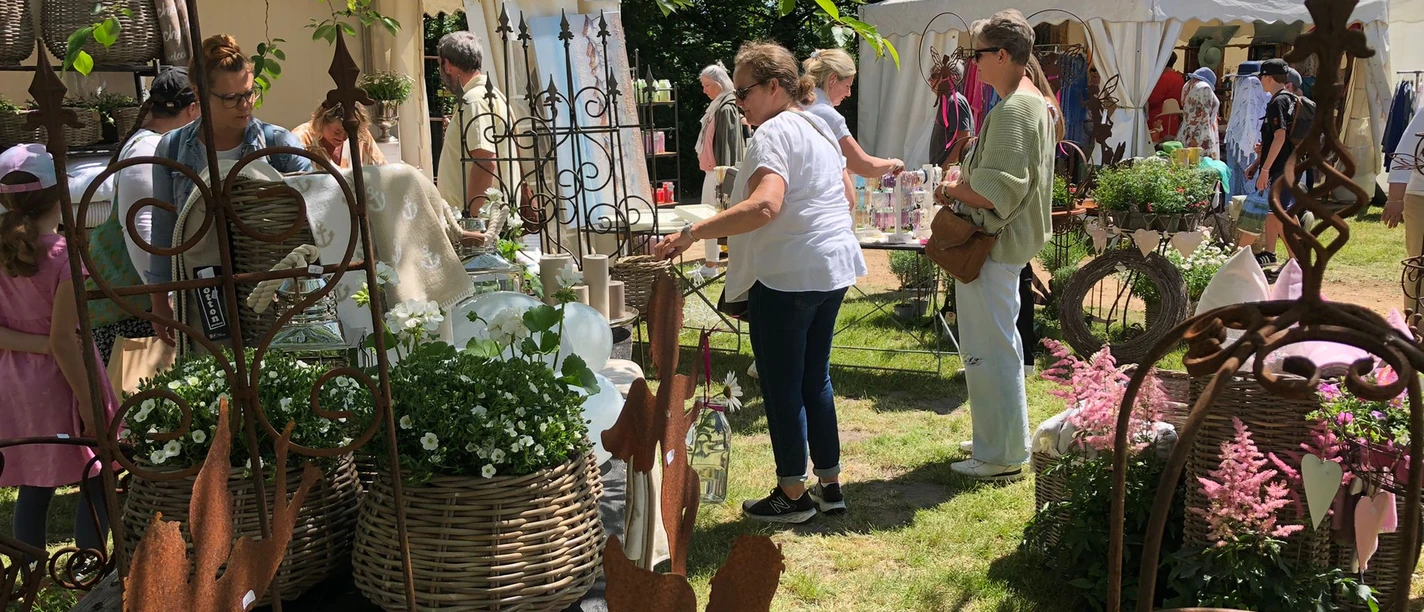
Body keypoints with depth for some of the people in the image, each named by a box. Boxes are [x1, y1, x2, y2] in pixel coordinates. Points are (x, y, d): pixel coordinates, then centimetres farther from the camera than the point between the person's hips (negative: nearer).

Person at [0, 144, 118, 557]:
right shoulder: (64, 255, -18)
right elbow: (63, 340, -19)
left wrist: (34, 343, -10)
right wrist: (90, 405, -14)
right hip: (61, 381, -6)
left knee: (34, 488, 16)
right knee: (96, 483, 7)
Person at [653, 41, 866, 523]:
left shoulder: (773, 133, -14)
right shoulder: (820, 129, 15)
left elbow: (763, 207, -29)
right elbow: (847, 197, 21)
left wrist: (691, 234, -30)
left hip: (787, 275, -10)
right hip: (833, 268, 10)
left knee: (783, 387, 2)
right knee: (815, 378, 17)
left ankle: (793, 495, 12)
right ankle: (830, 484, 24)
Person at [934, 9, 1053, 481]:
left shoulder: (1012, 110, -21)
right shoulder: (1038, 102, 13)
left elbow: (996, 193, -27)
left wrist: (953, 191, -11)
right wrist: (963, 185, 9)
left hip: (993, 246, -11)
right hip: (1012, 241, 11)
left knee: (988, 350, -3)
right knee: (1002, 344, 20)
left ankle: (1001, 457, 5)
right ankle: (1005, 440, 33)